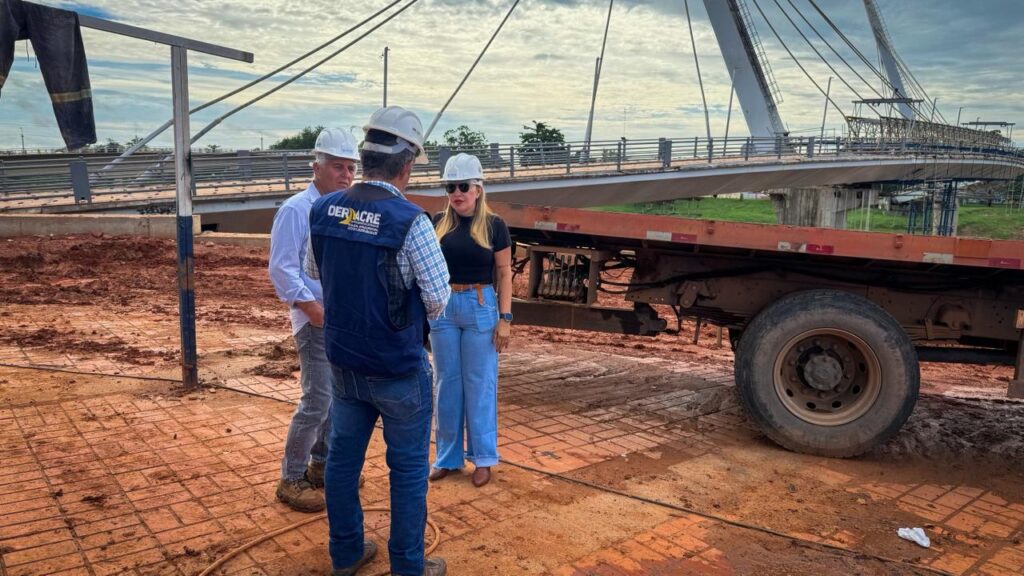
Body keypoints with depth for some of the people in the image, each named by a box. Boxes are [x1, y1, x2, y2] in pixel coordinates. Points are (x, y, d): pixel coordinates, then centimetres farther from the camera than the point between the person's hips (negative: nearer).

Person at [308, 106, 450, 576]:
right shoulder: (410, 221, -23)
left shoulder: (323, 211, -4)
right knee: (408, 467, 10)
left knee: (343, 457, 18)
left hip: (344, 361, 6)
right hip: (399, 368, -6)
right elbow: (438, 297, -16)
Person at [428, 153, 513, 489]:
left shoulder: (493, 225, -4)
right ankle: (448, 456, 23)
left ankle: (483, 457, 18)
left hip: (481, 307, -3)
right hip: (443, 307, 3)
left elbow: (504, 273, -2)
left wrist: (505, 317, -6)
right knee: (447, 383, 10)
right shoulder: (438, 223, 3)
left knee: (479, 384, 5)